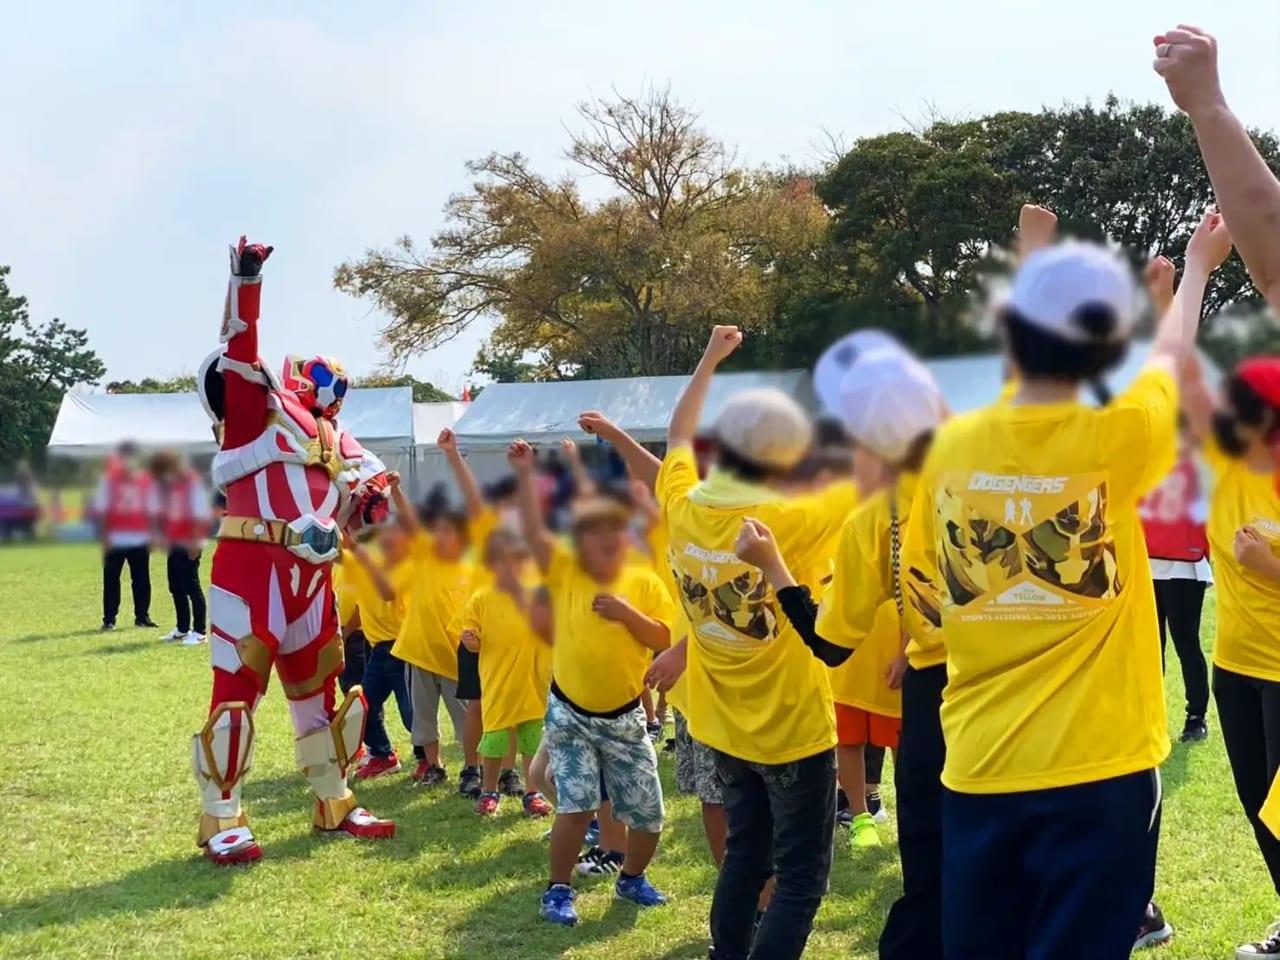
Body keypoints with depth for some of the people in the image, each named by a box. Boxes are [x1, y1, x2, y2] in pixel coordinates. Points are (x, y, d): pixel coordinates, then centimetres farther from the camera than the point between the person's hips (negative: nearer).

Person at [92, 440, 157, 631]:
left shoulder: (146, 479, 6)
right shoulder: (110, 478, -1)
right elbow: (101, 510, -1)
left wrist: (152, 536, 9)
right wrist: (104, 537, -6)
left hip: (140, 538, 3)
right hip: (116, 539, -3)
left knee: (142, 579, 7)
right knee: (111, 579, 1)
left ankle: (142, 616, 15)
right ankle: (109, 619, 5)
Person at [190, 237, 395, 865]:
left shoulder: (335, 439, 21)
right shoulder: (259, 406, 1)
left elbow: (371, 476, 23)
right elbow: (238, 352, -12)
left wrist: (370, 497, -2)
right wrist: (246, 281, -25)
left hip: (311, 575, 8)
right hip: (252, 567, -7)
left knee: (319, 691, 16)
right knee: (237, 691, -7)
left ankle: (335, 807, 29)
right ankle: (222, 821, -1)